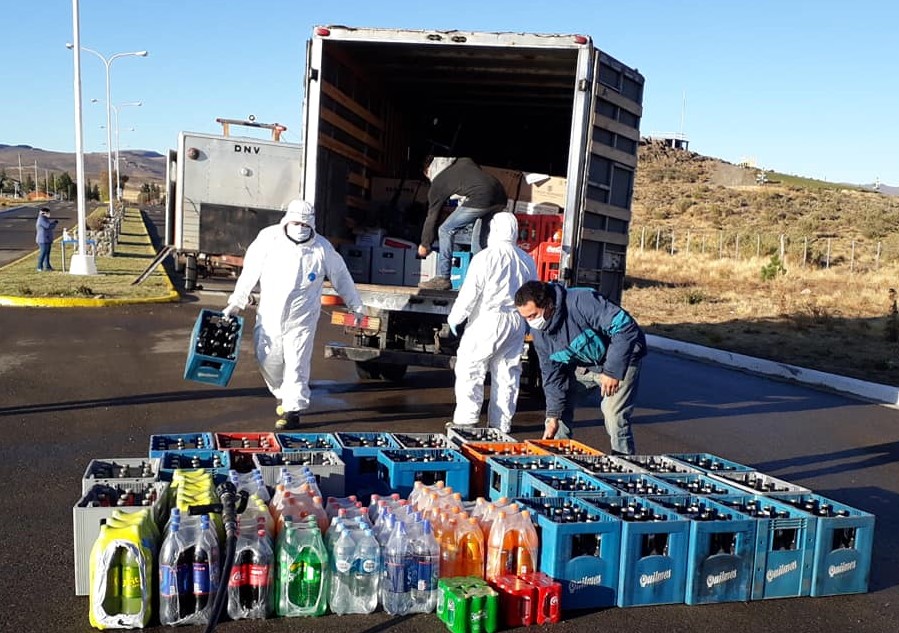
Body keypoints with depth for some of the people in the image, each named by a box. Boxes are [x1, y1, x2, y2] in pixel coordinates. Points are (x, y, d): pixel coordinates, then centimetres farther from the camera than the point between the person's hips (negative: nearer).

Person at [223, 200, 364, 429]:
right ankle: (283, 395, 35)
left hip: (301, 319, -2)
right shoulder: (269, 238, -8)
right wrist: (236, 303, 2)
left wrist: (355, 305, 12)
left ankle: (293, 410, 10)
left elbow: (341, 276, 6)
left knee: (296, 365, -3)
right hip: (269, 315, 2)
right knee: (268, 361, 9)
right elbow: (250, 273, 0)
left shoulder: (322, 249, -8)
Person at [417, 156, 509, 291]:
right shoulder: (465, 161, 31)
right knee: (480, 239, 21)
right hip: (500, 196, 6)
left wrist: (424, 244, 33)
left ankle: (443, 278, 7)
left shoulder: (437, 183, 18)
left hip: (479, 199, -6)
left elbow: (432, 216, 23)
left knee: (446, 231, 8)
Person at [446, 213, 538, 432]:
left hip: (487, 321, -6)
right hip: (517, 323, 6)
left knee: (470, 369, 2)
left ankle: (466, 421, -1)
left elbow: (470, 293, -12)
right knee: (507, 373, 10)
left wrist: (455, 318, -1)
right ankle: (502, 424, 16)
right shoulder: (527, 261, 9)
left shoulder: (485, 257, -10)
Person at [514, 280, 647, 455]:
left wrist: (613, 371, -34)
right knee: (559, 405, 3)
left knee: (614, 415, -18)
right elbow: (551, 373, -3)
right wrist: (553, 417, -8)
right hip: (583, 366, 7)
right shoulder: (538, 331, -10)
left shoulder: (582, 301, -34)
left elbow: (625, 326, -35)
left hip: (620, 359, -7)